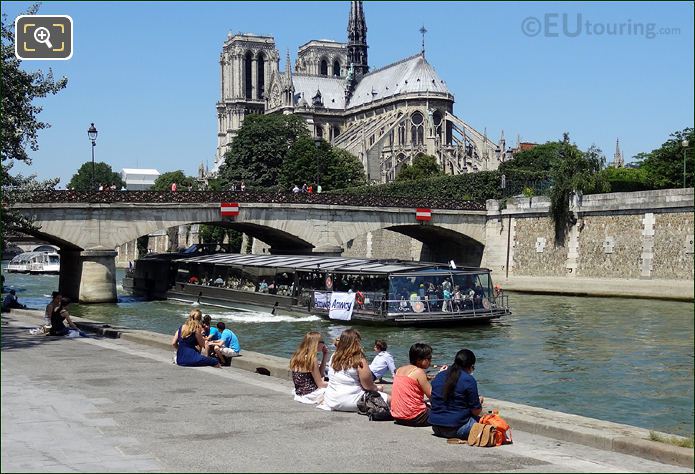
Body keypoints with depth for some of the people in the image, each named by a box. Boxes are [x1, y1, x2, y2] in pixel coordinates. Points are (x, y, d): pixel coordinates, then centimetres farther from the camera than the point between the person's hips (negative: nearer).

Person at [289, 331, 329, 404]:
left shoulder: (297, 356, 6)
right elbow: (320, 384, -13)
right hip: (310, 395, -8)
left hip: (299, 393, 8)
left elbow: (320, 374, 14)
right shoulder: (312, 359, -18)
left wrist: (324, 356, 10)